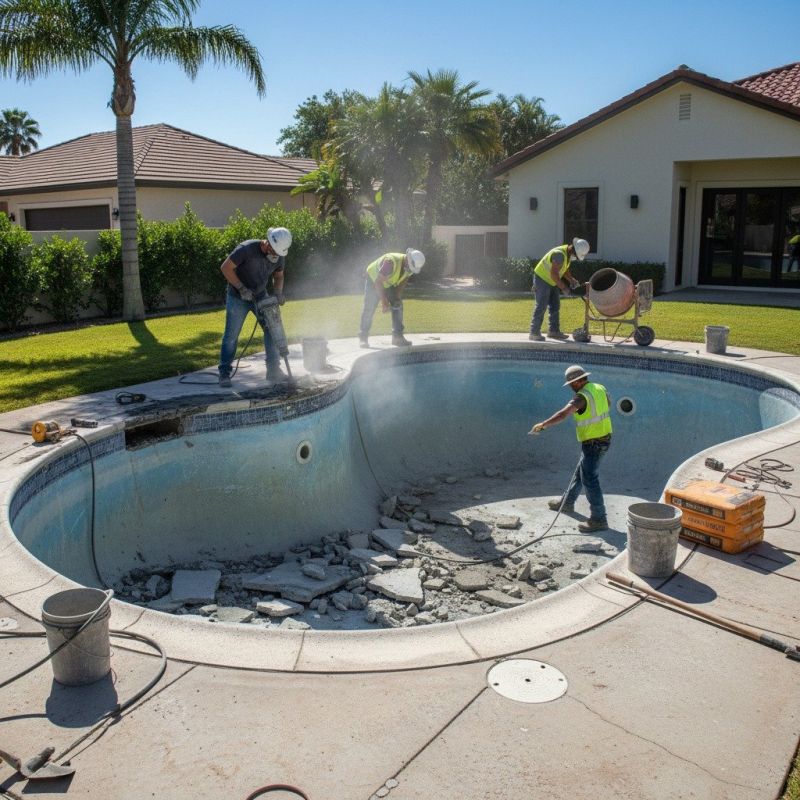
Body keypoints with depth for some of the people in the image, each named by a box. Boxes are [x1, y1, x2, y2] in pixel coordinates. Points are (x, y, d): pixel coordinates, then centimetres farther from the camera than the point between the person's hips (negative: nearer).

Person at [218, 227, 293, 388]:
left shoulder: (279, 256, -10)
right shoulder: (247, 249, -27)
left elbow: (278, 276, 8)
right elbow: (226, 267, -22)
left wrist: (278, 293, -11)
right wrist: (242, 288, -25)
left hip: (260, 296, 5)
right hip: (238, 297, -5)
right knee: (231, 335, -3)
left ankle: (273, 370, 7)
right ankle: (224, 374, 6)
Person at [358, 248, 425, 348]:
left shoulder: (410, 266, -17)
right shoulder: (391, 261, -40)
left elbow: (404, 281, 0)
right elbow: (378, 282, -38)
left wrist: (398, 296, -13)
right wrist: (383, 301, -36)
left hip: (390, 284, 6)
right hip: (374, 280, -6)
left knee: (398, 306, -4)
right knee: (369, 309, -7)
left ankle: (398, 337, -1)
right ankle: (363, 337, 4)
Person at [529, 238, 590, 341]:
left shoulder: (568, 254, 2)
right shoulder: (560, 254, -28)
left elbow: (564, 269, 15)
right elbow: (554, 274, -30)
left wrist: (571, 279, -1)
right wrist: (563, 288, -24)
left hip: (551, 282, 10)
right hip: (542, 279, -10)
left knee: (555, 307, 10)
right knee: (541, 307, -9)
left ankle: (554, 331, 16)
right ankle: (534, 333, -6)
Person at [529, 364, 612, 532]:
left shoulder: (582, 396, -21)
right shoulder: (600, 388, 5)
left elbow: (563, 414, -33)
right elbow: (608, 404, 27)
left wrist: (543, 425, -30)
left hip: (593, 443, -10)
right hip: (604, 438, 10)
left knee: (589, 479, -7)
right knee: (581, 472, 22)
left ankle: (598, 519, -6)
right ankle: (567, 502, 39)